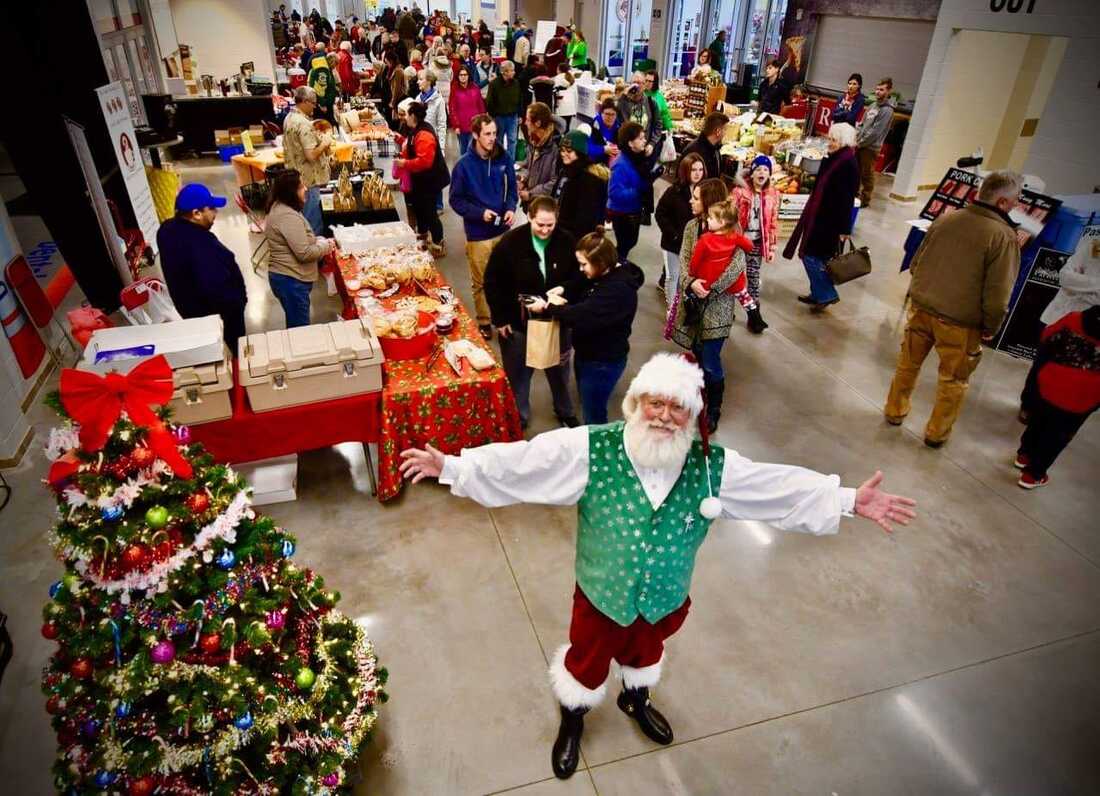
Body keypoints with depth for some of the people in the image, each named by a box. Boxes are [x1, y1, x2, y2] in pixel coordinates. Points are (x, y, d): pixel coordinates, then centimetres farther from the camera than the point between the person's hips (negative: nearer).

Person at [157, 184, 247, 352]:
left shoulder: (168, 228, -3)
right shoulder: (198, 244, -35)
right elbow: (216, 287, -36)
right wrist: (238, 301, -20)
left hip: (192, 306, 9)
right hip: (215, 312, -9)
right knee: (236, 349, 13)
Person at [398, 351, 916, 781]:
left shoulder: (712, 466, -19)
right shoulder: (591, 450, -27)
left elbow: (785, 488, -13)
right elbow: (517, 463, -27)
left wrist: (850, 501, -16)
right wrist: (450, 466, -31)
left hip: (667, 600, 2)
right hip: (602, 597, -2)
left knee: (646, 651, 33)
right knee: (587, 662, 25)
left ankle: (637, 699, 68)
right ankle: (573, 720, 58)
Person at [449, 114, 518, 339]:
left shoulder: (504, 159, -2)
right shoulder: (464, 164, -12)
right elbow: (456, 200, -6)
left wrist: (511, 208, -9)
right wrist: (480, 213, -19)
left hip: (502, 228, 3)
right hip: (478, 233, -3)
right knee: (481, 281, 9)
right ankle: (484, 321, 25)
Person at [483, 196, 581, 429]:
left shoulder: (567, 242, -10)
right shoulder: (510, 242, -16)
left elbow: (577, 280, 3)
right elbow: (492, 282, -9)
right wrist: (500, 319, -9)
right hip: (517, 321, -2)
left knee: (559, 368, 20)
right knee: (518, 372, 15)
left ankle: (565, 411, 45)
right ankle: (519, 417, 37)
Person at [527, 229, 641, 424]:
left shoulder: (618, 289, -28)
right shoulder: (602, 276, 2)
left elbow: (582, 316, -34)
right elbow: (580, 288, 17)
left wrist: (547, 308, -24)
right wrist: (563, 290, -5)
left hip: (603, 363, -10)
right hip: (586, 355, 10)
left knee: (593, 416, 6)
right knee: (588, 409, 25)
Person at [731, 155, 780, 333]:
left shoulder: (773, 195, 1)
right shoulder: (740, 190, -7)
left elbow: (773, 223, 5)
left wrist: (772, 247, 4)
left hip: (757, 242, 2)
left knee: (753, 277, 7)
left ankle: (754, 314, 13)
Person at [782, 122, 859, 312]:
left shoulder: (848, 165, -18)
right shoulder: (832, 159, 8)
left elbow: (847, 199, -19)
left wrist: (844, 229, -19)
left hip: (831, 220, -9)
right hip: (818, 215, 9)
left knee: (812, 256, -6)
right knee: (810, 254, 15)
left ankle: (827, 295, 9)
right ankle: (818, 294, 29)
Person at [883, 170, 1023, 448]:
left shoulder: (945, 219, -4)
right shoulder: (1004, 236, -18)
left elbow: (915, 264, 6)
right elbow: (997, 294, -18)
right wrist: (991, 328, -2)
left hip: (921, 308, 4)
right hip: (960, 322, -4)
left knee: (907, 364, 22)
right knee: (954, 382, 16)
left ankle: (895, 411, 38)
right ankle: (936, 433, 28)